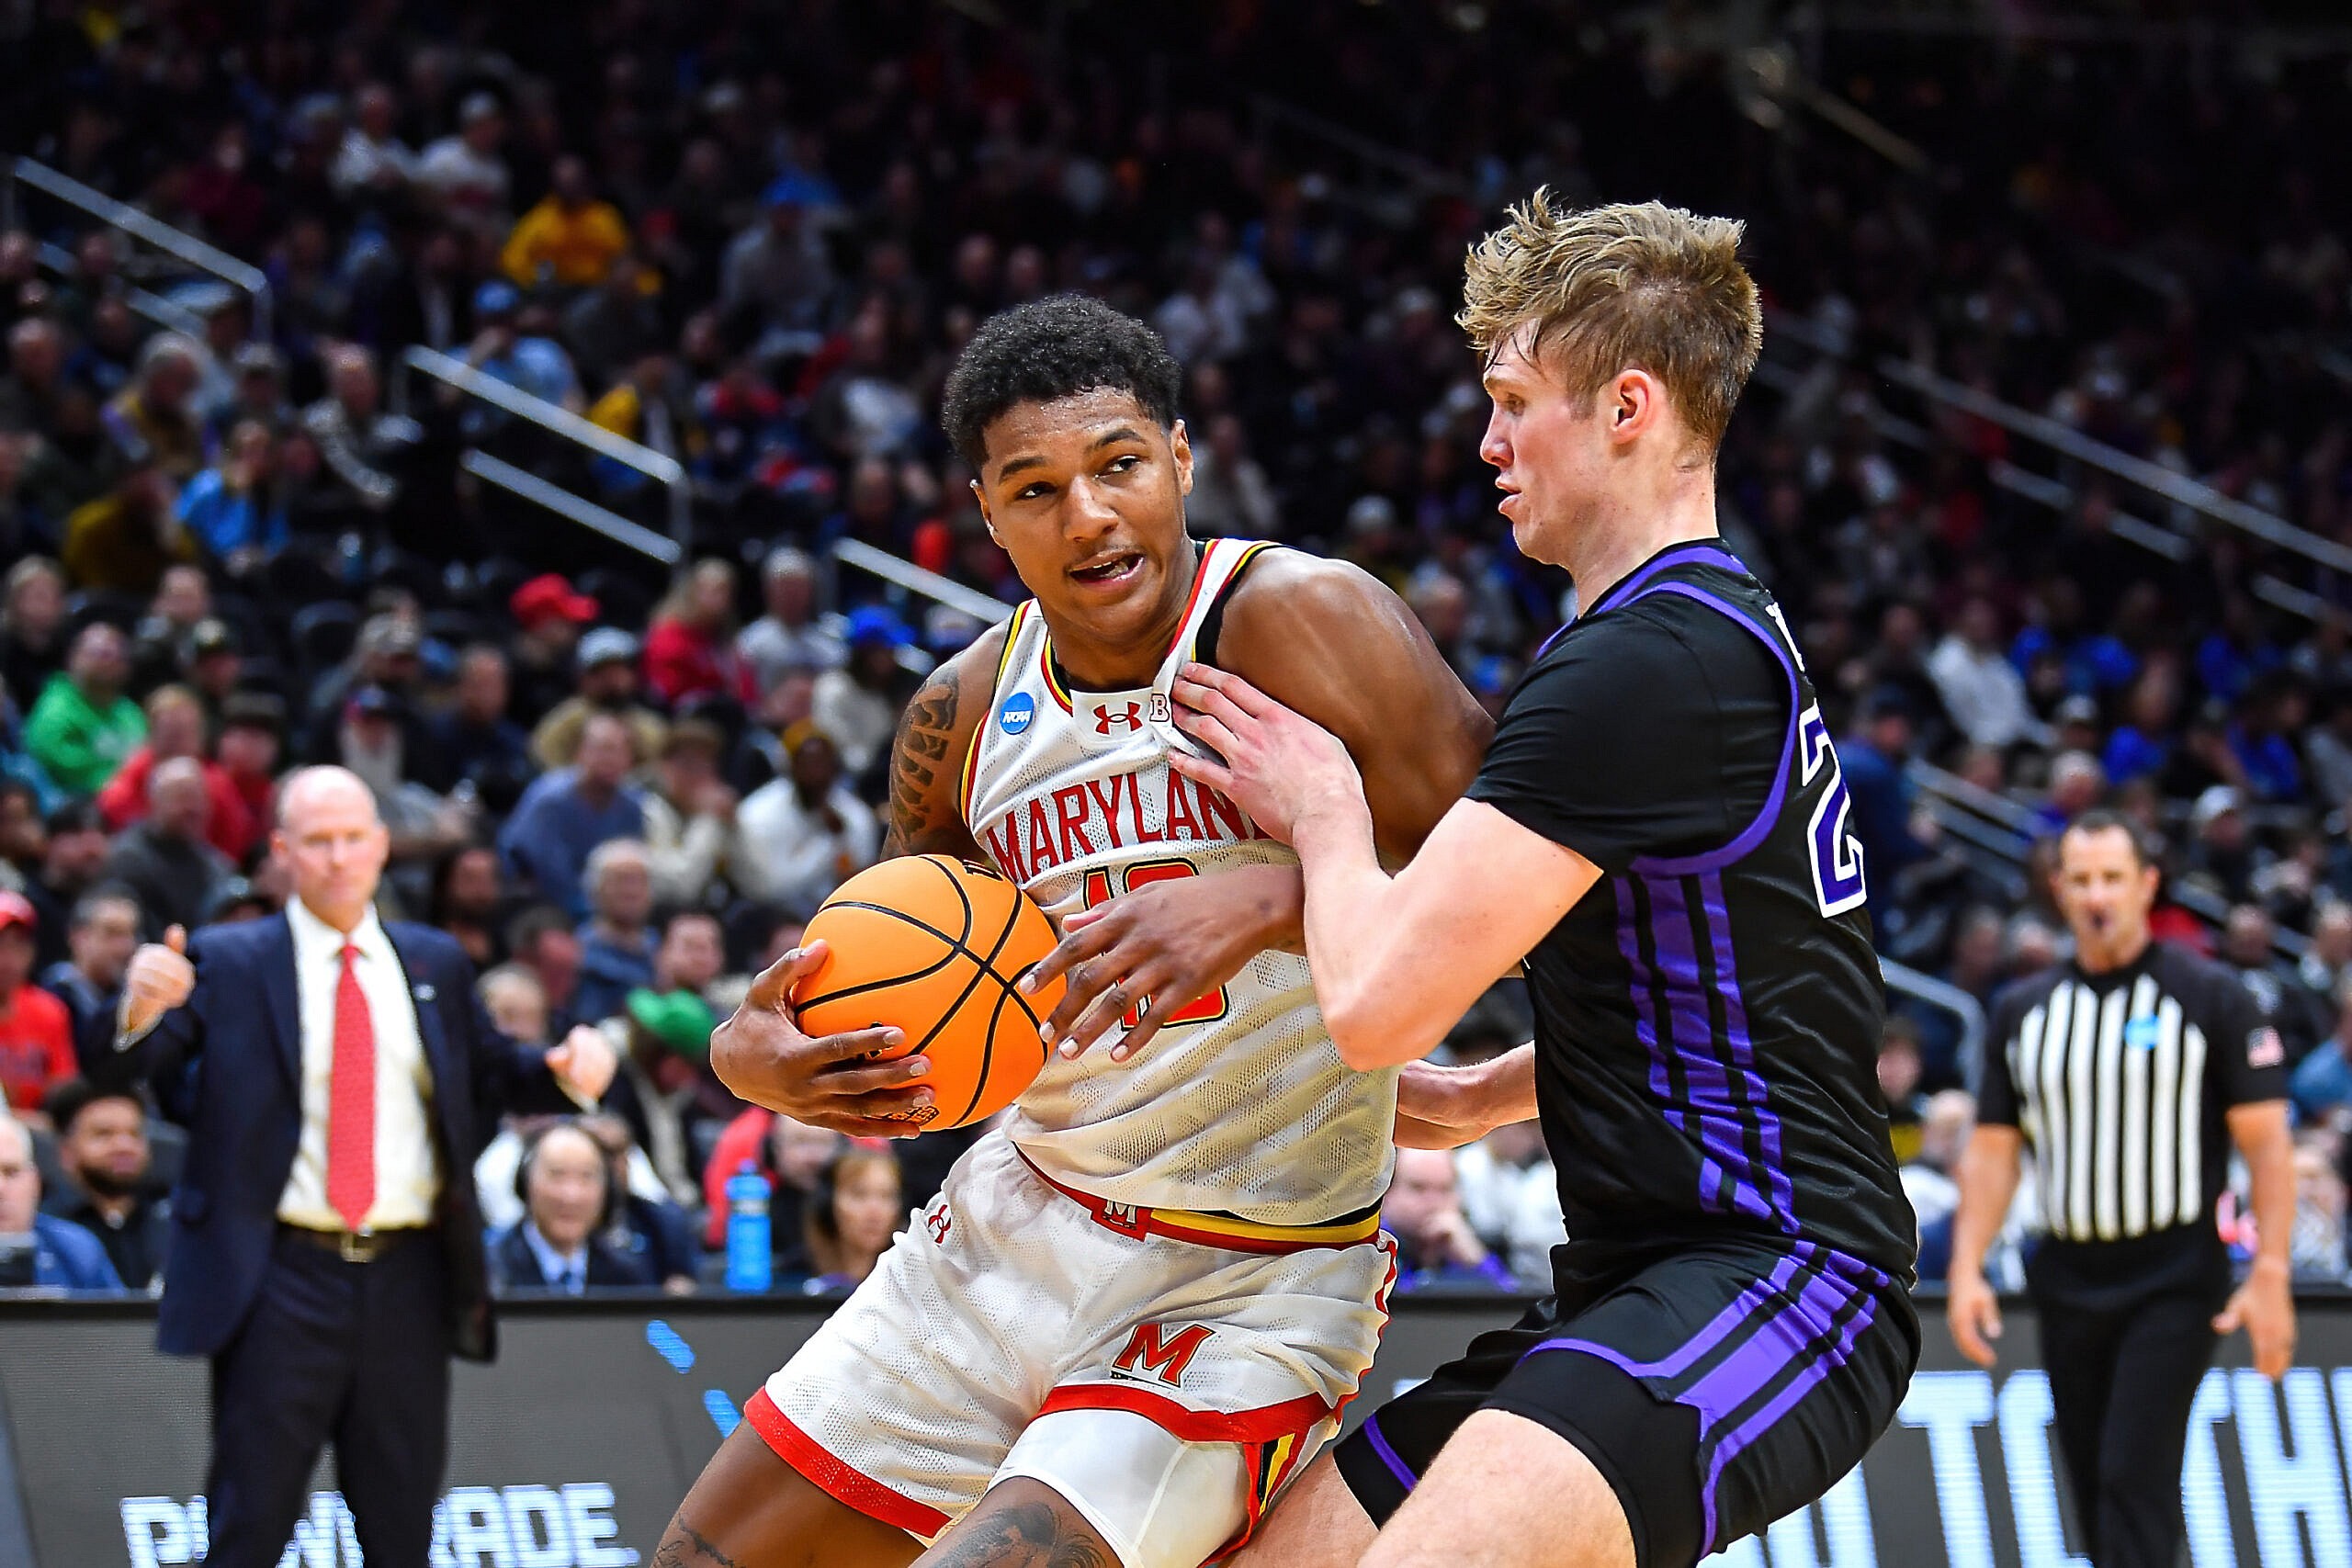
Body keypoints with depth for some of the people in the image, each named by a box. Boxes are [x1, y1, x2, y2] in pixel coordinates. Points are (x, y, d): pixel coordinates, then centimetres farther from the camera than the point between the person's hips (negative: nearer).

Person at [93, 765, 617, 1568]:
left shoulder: (435, 964, 13)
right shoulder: (225, 962, 1)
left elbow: (492, 1075, 22)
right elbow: (115, 1070, -6)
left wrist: (567, 1070, 0)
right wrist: (141, 1009, -29)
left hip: (409, 1283, 4)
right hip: (282, 1281, -4)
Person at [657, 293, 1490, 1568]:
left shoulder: (1292, 621, -17)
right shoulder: (967, 711, 3)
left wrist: (1266, 899, -38)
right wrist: (754, 1053, -7)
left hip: (1243, 1289, -7)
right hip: (1018, 1218, 7)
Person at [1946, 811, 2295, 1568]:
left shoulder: (2210, 997, -2)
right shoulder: (2023, 1010, 10)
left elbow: (2266, 1140, -5)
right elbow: (1992, 1149, 11)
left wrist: (2270, 1277, -12)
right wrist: (1966, 1271, -1)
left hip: (2175, 1281, -5)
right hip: (2067, 1287, 5)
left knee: (2135, 1475, -15)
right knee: (2094, 1490, 7)